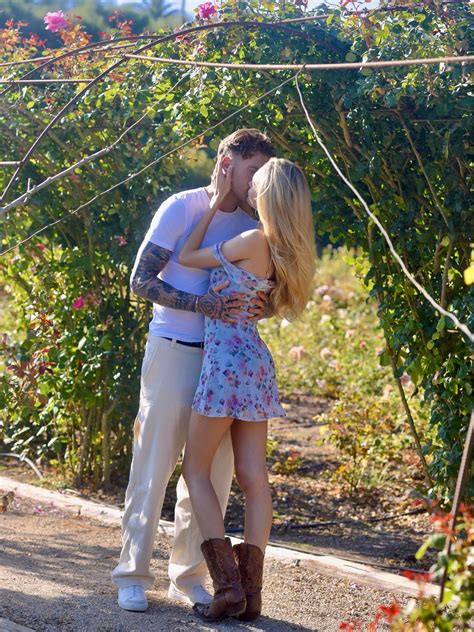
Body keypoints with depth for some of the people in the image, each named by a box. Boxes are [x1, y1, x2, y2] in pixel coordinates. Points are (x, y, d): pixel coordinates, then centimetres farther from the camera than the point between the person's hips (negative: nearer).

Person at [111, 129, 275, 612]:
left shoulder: (251, 224, 9)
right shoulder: (182, 208, -6)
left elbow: (267, 293, 14)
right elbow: (141, 279, -10)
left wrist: (261, 308, -11)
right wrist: (200, 305, -23)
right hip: (174, 351, -5)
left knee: (214, 471, 6)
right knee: (154, 463, -1)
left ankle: (188, 576, 17)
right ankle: (132, 575, 8)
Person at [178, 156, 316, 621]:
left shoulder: (254, 241, -16)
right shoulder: (283, 249, 7)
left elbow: (187, 257, -5)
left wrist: (217, 201, 1)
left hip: (227, 362, -8)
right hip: (256, 364, 8)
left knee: (195, 470, 3)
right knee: (254, 478, 5)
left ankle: (228, 585, -4)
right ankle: (250, 592, 5)